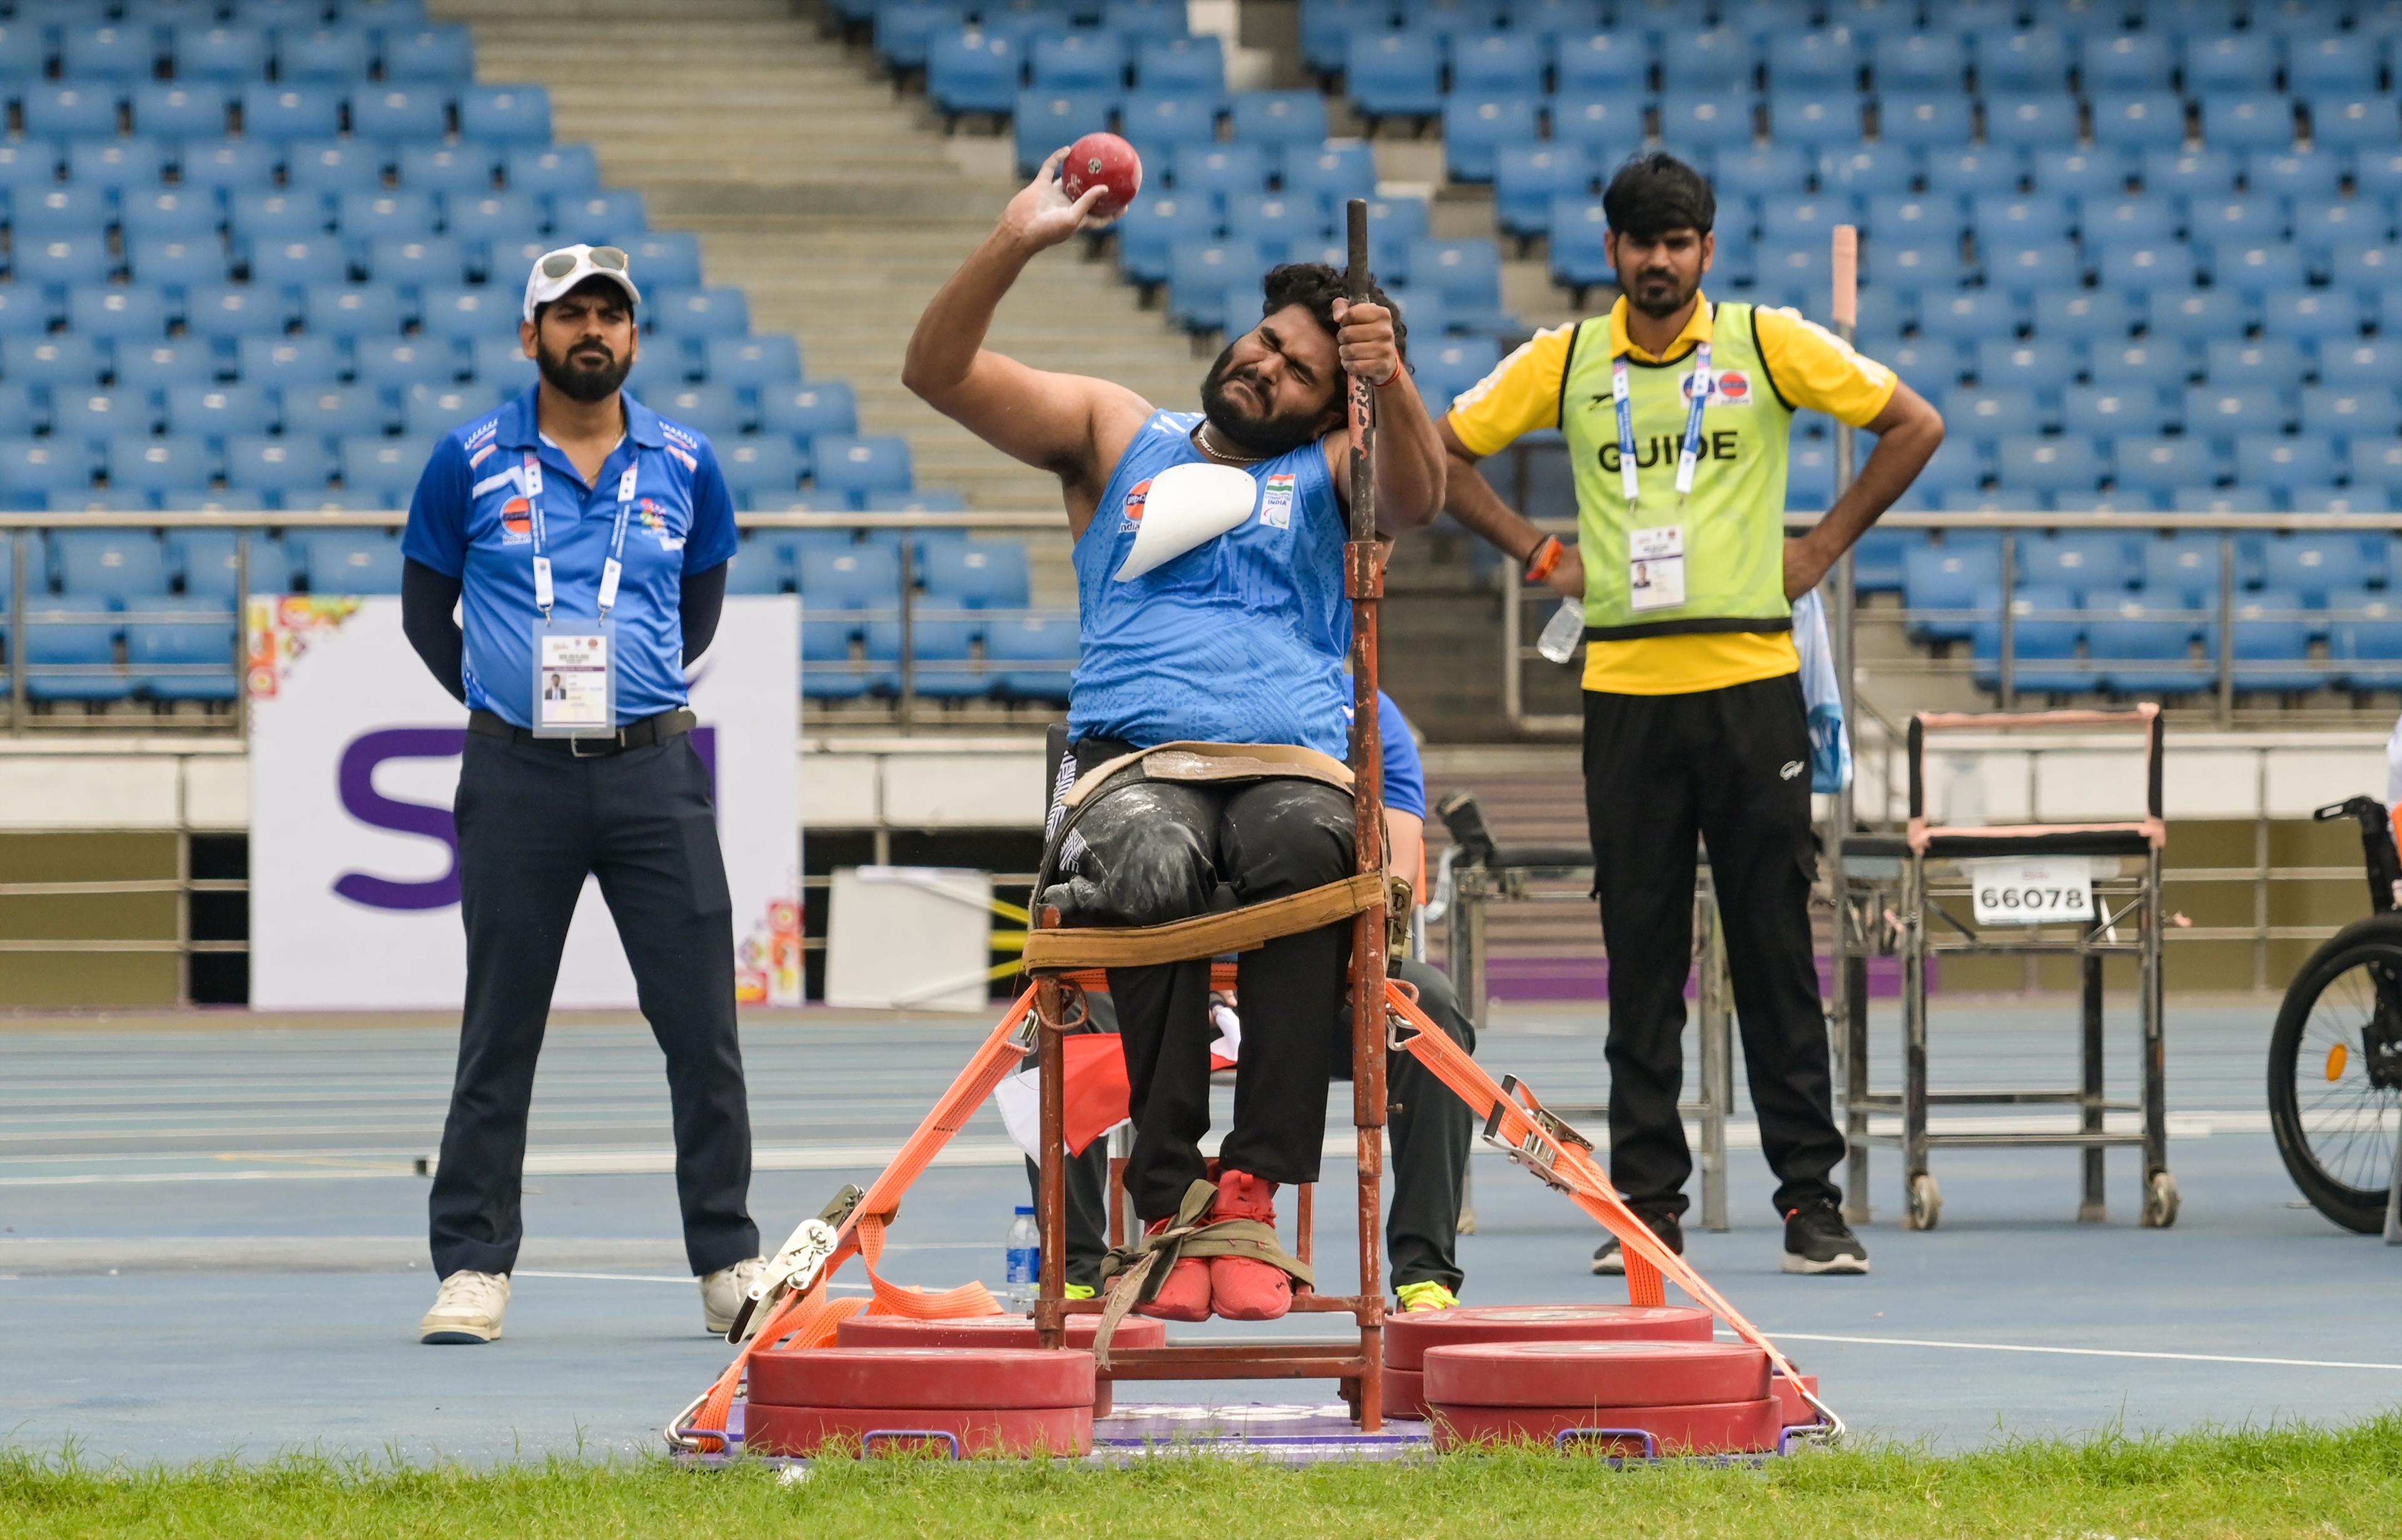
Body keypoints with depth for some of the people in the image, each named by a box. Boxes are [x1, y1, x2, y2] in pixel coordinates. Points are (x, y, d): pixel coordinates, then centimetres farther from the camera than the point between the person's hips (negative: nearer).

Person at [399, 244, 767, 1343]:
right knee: (499, 1033, 3)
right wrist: (518, 703, 10)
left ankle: (730, 1264, 6)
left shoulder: (684, 466, 6)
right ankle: (473, 1270, 7)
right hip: (517, 779, -1)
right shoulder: (470, 464, 2)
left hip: (653, 770, 1)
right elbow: (425, 611, 12)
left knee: (702, 1026, -1)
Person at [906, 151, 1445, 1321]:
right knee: (1149, 864, -37)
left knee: (1304, 845, -38)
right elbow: (938, 373, 14)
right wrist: (1014, 245, -2)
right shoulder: (1116, 437, 24)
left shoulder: (1329, 469, 21)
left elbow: (1414, 497, -3)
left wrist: (1389, 383, -23)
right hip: (1134, 759, 0)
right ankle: (1167, 1204, -38)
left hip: (1299, 759, 0)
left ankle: (1252, 1188, -39)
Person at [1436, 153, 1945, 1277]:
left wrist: (1824, 547, 3)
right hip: (1625, 688, 1)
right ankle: (1647, 1200, 7)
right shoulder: (1564, 362, 7)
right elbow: (1440, 455, 15)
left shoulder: (1768, 343, 2)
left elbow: (1914, 426, 7)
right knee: (1641, 957, 2)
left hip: (1751, 680, -1)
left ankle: (1811, 1197, 3)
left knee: (1777, 951, -1)